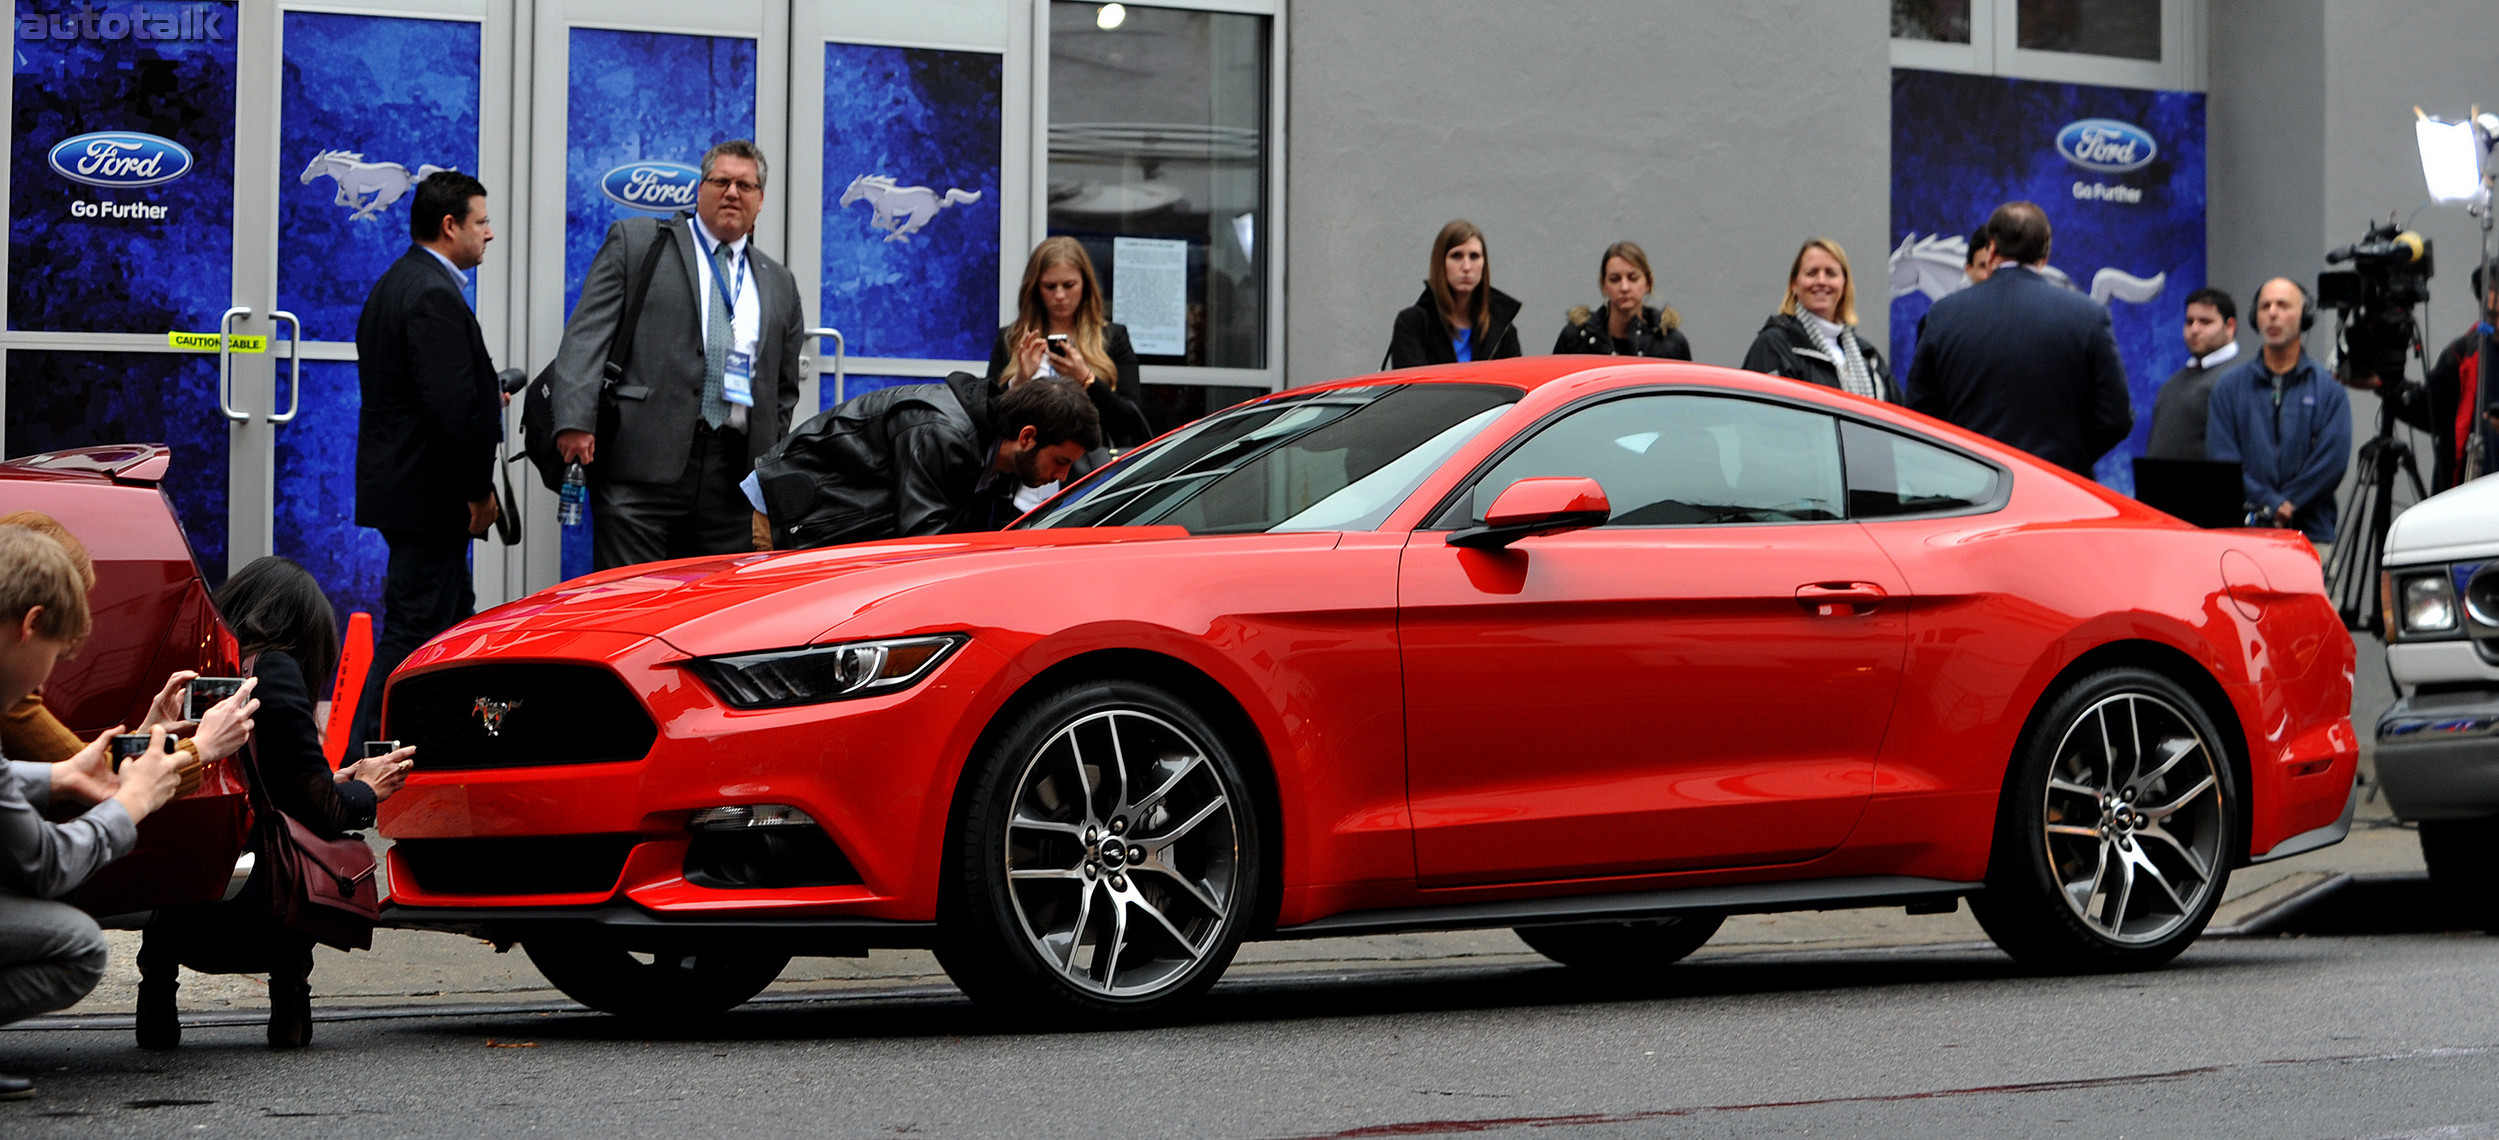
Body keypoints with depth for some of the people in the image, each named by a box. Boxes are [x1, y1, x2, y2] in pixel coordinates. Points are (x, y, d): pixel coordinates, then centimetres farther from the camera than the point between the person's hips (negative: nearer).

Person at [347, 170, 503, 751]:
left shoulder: (395, 284, 15)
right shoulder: (434, 295, -19)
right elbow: (453, 404, -26)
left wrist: (486, 396, 13)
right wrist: (479, 489, -17)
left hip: (397, 480, 11)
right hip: (428, 494, -11)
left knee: (455, 613, 18)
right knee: (414, 632, -6)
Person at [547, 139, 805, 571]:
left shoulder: (779, 285, 21)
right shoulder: (635, 242, 9)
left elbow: (784, 390, 25)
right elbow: (587, 335, 0)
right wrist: (575, 421, -14)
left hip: (733, 475, 4)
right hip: (643, 462, -4)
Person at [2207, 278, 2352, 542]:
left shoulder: (2330, 389, 9)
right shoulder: (2228, 388, 12)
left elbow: (2332, 461, -1)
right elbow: (2220, 457, 3)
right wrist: (2271, 503, -9)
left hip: (2311, 533, 0)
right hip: (2241, 533, 0)